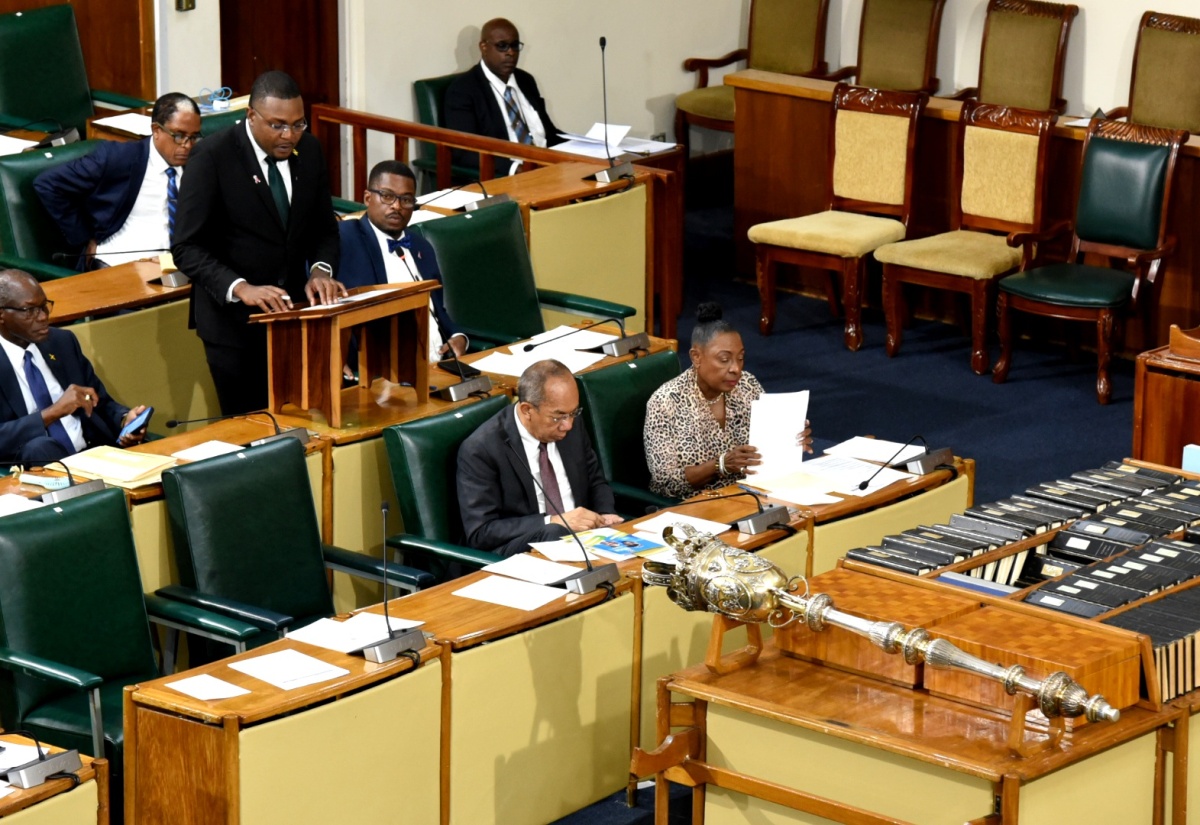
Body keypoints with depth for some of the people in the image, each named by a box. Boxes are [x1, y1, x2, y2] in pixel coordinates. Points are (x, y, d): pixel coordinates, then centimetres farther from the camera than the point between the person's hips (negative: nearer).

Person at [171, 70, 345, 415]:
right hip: (233, 316, -5)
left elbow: (324, 227, 12)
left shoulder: (309, 150, 1)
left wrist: (320, 269, -9)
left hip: (292, 307, 5)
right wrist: (240, 288, -30)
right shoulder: (212, 157, -15)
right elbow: (187, 248, -17)